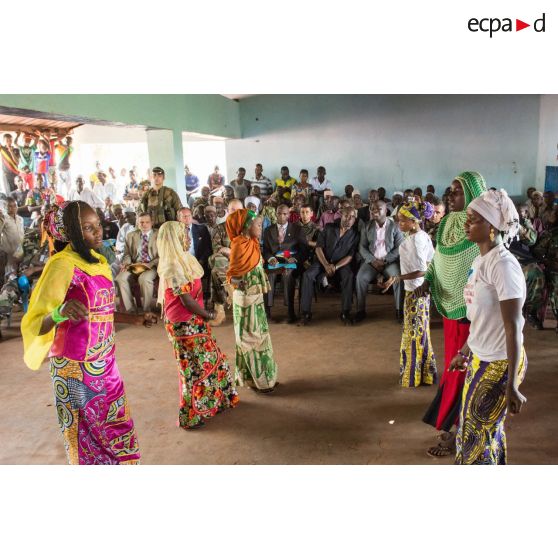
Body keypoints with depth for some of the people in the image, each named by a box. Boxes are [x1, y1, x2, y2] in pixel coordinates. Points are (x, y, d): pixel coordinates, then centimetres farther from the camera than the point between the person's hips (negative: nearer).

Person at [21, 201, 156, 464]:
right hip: (77, 368, -7)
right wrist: (60, 312, -40)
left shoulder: (96, 261, 7)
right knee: (88, 434, 8)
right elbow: (36, 324, -20)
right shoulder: (62, 265, -16)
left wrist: (135, 319, 20)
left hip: (104, 363, 7)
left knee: (117, 427, 16)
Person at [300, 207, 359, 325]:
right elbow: (318, 247, -2)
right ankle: (306, 312, -22)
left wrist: (335, 267, -20)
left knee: (348, 276, -34)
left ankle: (345, 313, -26)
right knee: (308, 275, -28)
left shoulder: (354, 235, 2)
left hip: (341, 263, 0)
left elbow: (350, 256, -4)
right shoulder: (329, 228, 3)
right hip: (323, 261, 1)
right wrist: (326, 265, -17)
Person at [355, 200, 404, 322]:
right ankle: (360, 310, -14)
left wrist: (385, 260, -15)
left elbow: (399, 247, -4)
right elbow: (362, 247, 3)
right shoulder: (366, 227, 6)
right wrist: (373, 260, -12)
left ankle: (399, 310, -14)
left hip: (390, 260, -1)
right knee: (361, 277, -26)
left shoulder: (395, 226, 0)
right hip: (371, 260, 1)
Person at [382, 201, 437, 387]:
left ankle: (414, 376, 15)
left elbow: (421, 271, -25)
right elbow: (431, 261, 10)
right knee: (421, 331, 17)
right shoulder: (424, 236, 5)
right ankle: (426, 372, 29)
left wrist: (397, 278, -27)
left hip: (414, 291, -9)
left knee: (413, 332, 3)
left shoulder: (413, 240, -21)